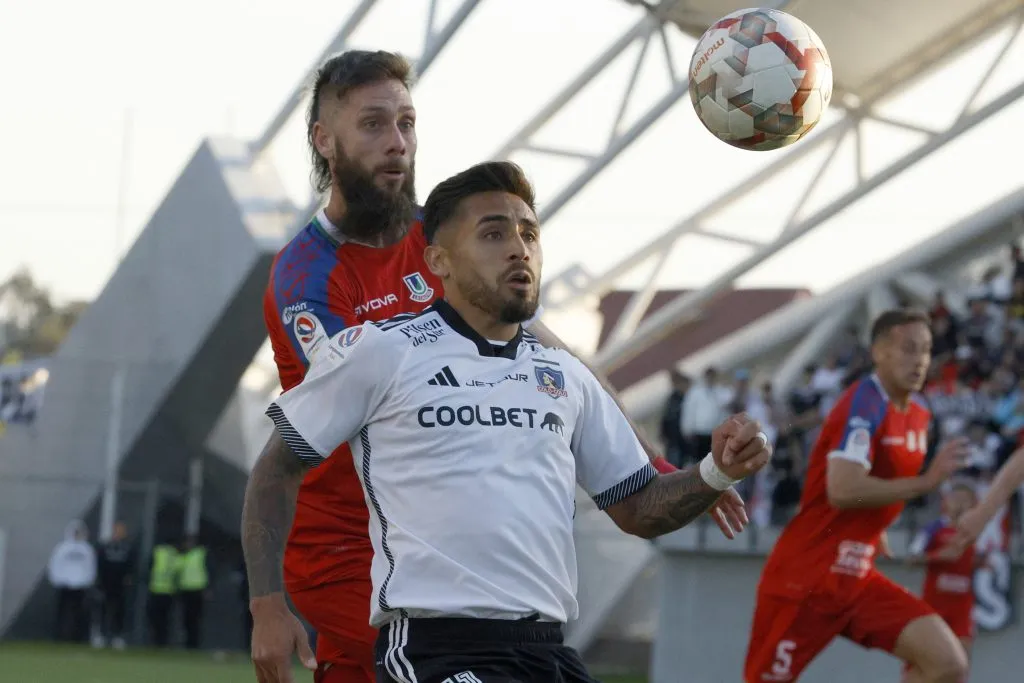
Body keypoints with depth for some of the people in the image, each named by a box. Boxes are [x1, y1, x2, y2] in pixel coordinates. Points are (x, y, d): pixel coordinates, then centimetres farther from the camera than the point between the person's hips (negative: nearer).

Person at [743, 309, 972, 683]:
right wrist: (927, 481, -27)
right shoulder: (864, 403, -15)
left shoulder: (918, 417, 11)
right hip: (803, 577, -8)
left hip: (856, 578, 8)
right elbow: (843, 490, -29)